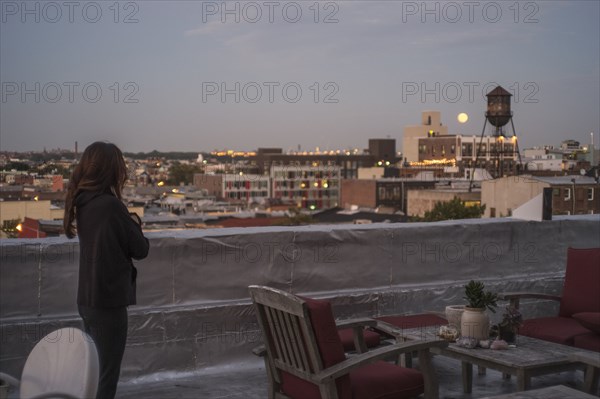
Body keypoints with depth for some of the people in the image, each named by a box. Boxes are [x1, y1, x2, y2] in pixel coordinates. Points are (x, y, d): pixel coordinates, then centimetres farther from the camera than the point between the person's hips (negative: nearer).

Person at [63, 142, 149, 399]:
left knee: (95, 369, 19)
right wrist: (135, 223, 5)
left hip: (87, 299, 8)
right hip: (109, 300, -8)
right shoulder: (110, 205, -20)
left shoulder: (82, 203, 5)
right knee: (107, 374, 2)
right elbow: (140, 250, -12)